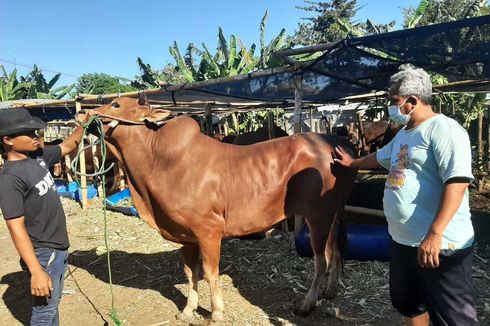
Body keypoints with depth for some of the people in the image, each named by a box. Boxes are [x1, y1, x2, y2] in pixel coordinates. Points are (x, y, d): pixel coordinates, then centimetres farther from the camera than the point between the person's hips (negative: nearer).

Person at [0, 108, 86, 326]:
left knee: (54, 301, 22)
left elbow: (68, 146, 20)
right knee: (45, 309, 8)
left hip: (59, 247, 8)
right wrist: (36, 272, -25)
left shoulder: (38, 156, 1)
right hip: (43, 253, -8)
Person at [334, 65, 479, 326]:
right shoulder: (404, 133, 14)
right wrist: (351, 163, 46)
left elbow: (457, 182, -25)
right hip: (402, 240, 10)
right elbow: (381, 157, 33)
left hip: (440, 245, -9)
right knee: (408, 305, 24)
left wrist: (435, 234, -30)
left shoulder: (442, 129, -16)